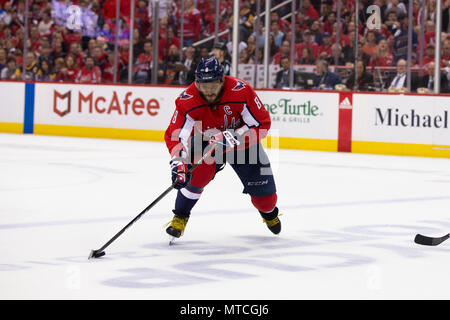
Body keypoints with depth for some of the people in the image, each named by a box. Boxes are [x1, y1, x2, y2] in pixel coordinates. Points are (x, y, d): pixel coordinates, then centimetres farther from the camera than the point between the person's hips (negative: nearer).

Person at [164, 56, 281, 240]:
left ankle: (269, 212, 40)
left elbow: (262, 123, -25)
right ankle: (180, 217, -7)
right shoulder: (187, 101, -28)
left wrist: (235, 136, -37)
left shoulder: (241, 92, -31)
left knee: (264, 194, 1)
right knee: (198, 173, -30)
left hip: (242, 141, 0)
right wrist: (178, 163, -44)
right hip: (205, 141, 0)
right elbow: (175, 136, -28)